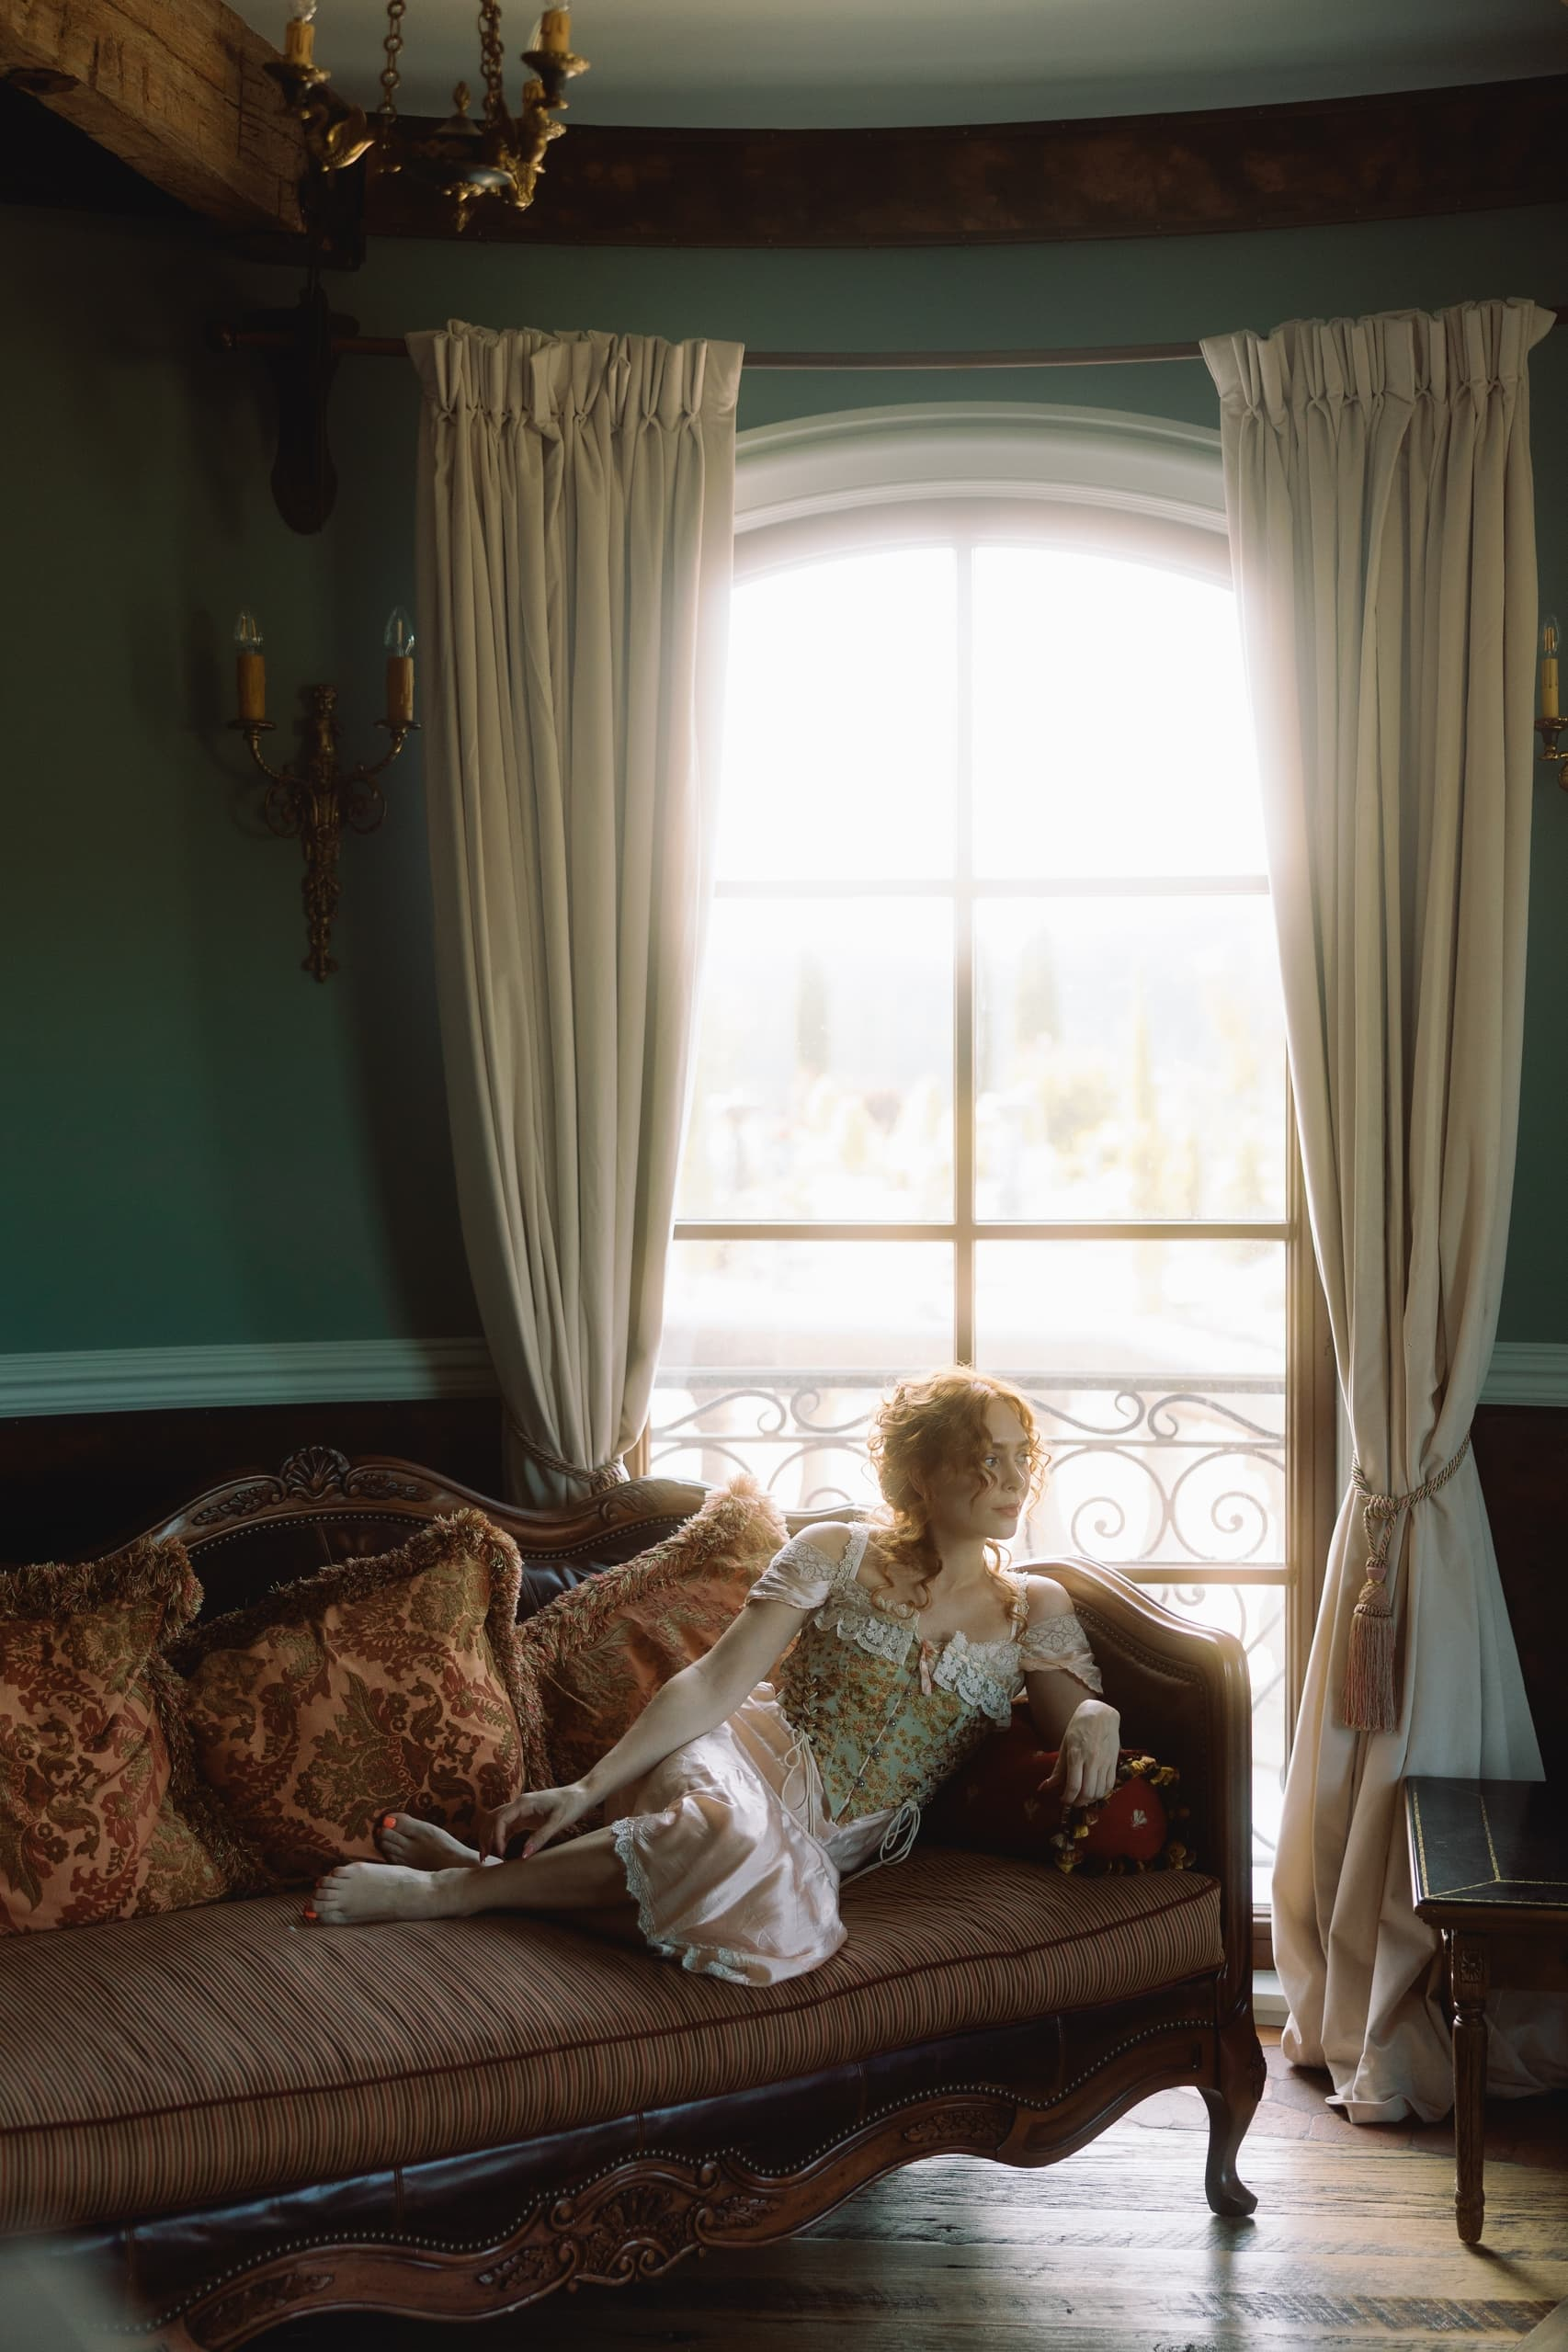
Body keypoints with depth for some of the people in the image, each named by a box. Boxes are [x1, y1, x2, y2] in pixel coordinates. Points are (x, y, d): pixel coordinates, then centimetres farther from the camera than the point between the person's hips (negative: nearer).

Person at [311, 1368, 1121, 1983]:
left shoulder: (1033, 1612, 10)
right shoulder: (836, 1554, 1)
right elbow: (717, 1681, -6)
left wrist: (1096, 1718, -19)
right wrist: (588, 1787, -16)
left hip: (843, 1839, 2)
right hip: (762, 1757, -2)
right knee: (730, 1834, -43)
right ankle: (456, 1884, -28)